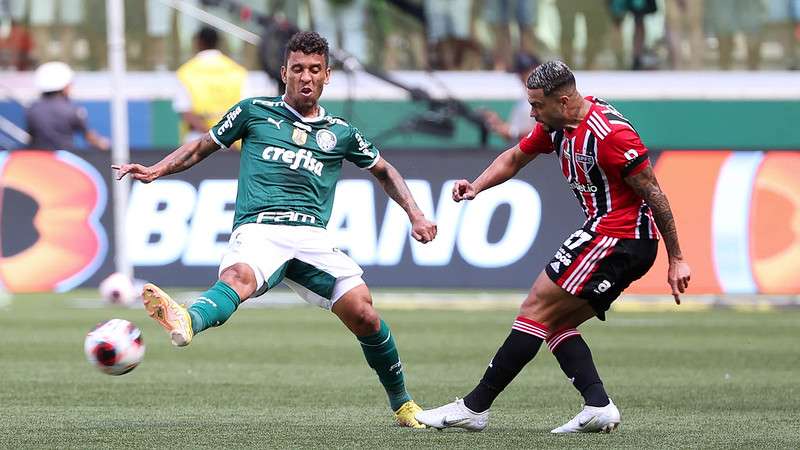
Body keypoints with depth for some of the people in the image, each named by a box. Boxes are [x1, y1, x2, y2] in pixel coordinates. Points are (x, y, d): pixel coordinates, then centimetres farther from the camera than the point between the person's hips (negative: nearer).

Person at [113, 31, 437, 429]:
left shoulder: (340, 133, 20)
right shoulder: (255, 112, 16)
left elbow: (384, 171, 34)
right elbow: (202, 147, 25)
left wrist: (415, 215, 23)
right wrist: (155, 171, 12)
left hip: (311, 234, 2)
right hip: (258, 229, -2)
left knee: (363, 315, -13)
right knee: (239, 277, -37)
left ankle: (402, 403, 9)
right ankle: (186, 322, -72)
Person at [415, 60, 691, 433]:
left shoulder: (610, 133, -20)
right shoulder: (556, 125, 8)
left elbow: (652, 192, -16)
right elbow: (515, 158, 23)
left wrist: (676, 260, -14)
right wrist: (475, 187, 4)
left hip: (614, 235, -10)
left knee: (536, 310, -7)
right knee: (556, 324, 8)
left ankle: (475, 407, -5)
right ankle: (598, 406, -6)